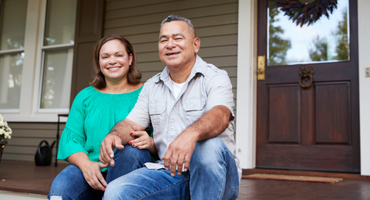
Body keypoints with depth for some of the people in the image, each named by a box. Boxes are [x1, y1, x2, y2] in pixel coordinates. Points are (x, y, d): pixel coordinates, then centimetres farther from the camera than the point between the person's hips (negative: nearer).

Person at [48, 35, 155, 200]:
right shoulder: (85, 96, 15)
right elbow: (70, 139, 7)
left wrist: (151, 143, -25)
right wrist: (85, 164, -15)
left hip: (130, 171, 0)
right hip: (89, 169, 1)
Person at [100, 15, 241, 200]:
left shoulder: (215, 77, -3)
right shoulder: (151, 86, 15)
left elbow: (220, 116, -22)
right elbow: (132, 124, 9)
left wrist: (191, 133, -45)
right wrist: (114, 135, -16)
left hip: (213, 174, -3)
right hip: (169, 174, 3)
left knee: (208, 146, -37)